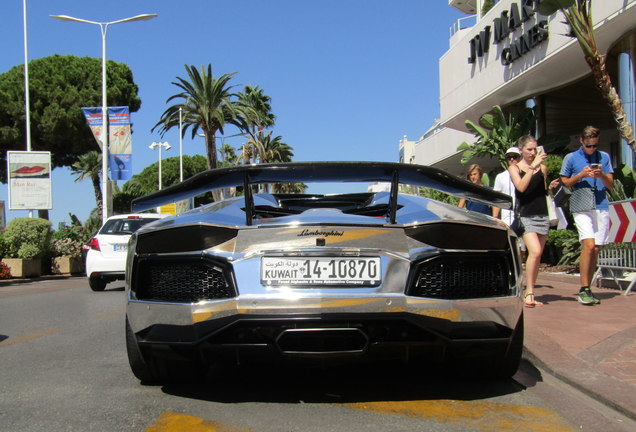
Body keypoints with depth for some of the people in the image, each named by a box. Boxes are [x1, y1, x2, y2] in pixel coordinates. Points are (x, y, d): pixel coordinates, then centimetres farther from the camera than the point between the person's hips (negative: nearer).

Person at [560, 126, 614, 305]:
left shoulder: (604, 157, 14)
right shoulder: (571, 158, 8)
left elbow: (611, 185, 12)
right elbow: (564, 183, 9)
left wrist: (601, 175, -8)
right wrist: (581, 175, -6)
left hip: (601, 207, 3)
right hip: (581, 207, -3)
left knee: (595, 249, 4)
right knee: (588, 245, -17)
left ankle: (587, 290, 13)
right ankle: (583, 290, -11)